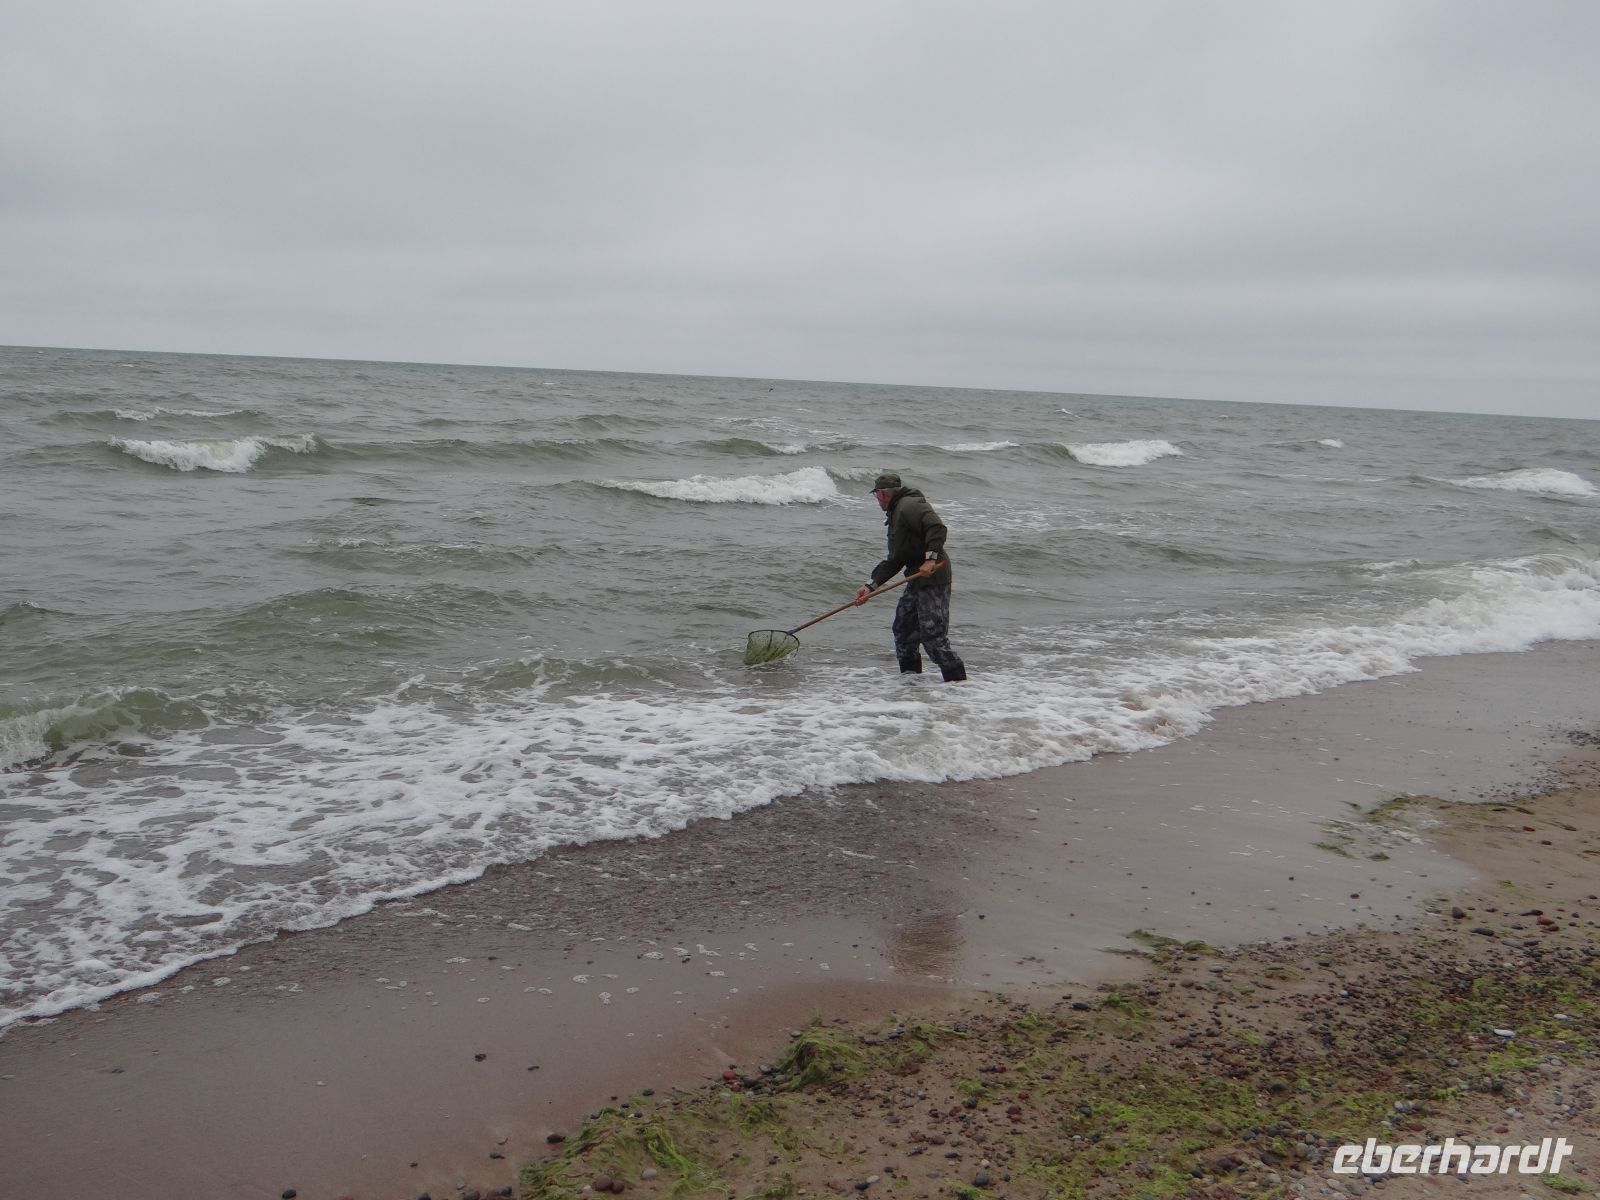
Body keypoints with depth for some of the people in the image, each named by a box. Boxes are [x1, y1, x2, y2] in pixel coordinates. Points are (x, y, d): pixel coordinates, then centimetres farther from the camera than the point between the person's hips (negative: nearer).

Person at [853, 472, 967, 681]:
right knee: (903, 627, 15)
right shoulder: (895, 515, 22)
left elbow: (937, 528, -25)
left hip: (933, 579, -11)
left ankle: (957, 678, -6)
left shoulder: (910, 505, -10)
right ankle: (910, 674, 26)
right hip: (917, 579, 11)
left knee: (932, 633, -12)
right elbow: (894, 561, 19)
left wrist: (931, 558, -29)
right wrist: (871, 585, 12)